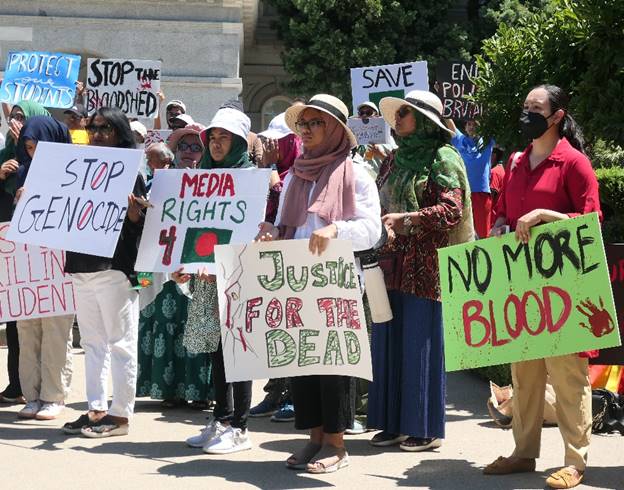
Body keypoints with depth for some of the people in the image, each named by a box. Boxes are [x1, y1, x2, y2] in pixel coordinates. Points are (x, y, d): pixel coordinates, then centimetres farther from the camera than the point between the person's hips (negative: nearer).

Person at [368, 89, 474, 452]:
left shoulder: (442, 159, -4)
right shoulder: (395, 159, 18)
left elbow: (451, 210, -14)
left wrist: (404, 219, -19)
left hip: (424, 265, -7)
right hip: (392, 264, 7)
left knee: (421, 343, -4)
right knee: (388, 341, 7)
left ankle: (426, 428, 4)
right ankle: (394, 422, 15)